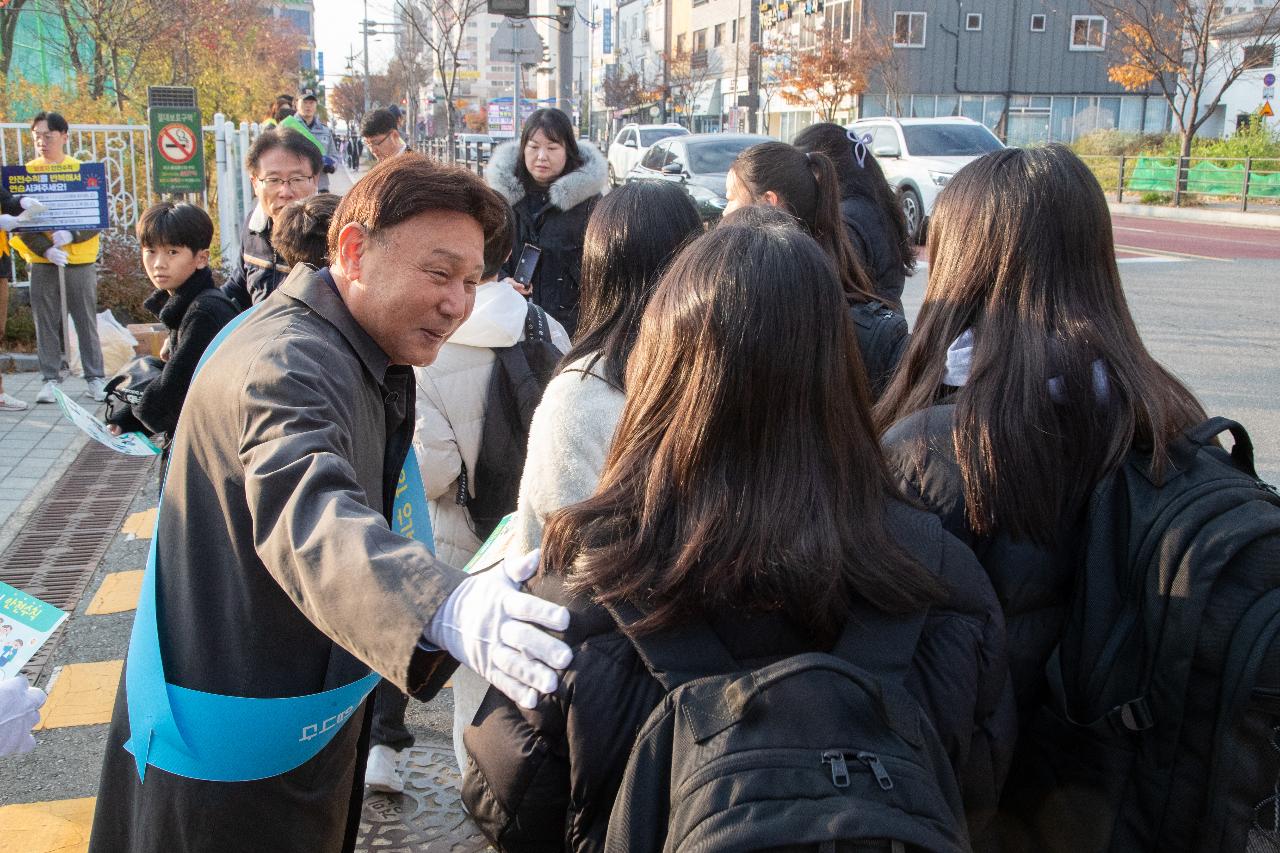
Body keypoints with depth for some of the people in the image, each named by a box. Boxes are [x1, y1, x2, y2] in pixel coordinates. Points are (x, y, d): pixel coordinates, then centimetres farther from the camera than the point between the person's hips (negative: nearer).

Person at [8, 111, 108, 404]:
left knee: (86, 321, 3)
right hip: (42, 262, 1)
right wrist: (45, 249, -15)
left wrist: (71, 235, -19)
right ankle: (50, 381, 9)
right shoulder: (25, 172, 5)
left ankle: (95, 379, 9)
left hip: (80, 260, -1)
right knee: (46, 323, 3)